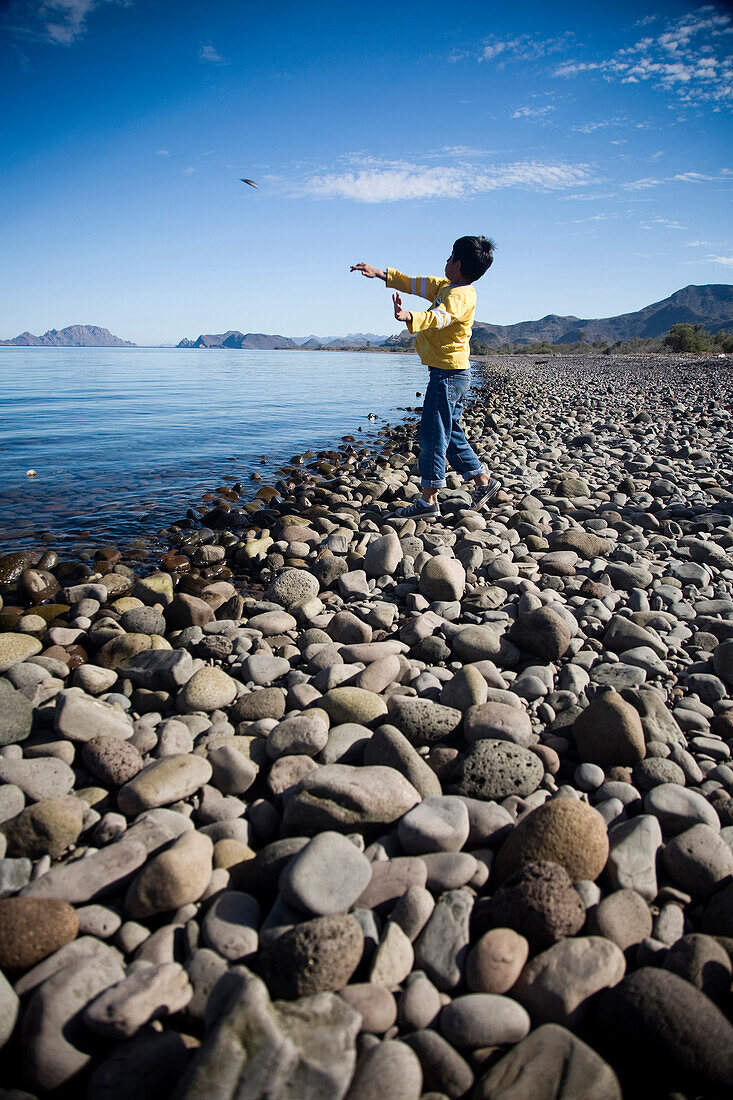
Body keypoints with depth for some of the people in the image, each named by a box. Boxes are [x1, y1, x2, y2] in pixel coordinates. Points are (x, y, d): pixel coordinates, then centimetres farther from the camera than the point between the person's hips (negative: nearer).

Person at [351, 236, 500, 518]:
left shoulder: (459, 295, -18)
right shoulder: (446, 287, 14)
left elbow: (440, 317, -39)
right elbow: (416, 284, 24)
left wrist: (410, 317, -57)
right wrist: (380, 273, 23)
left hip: (448, 373, -10)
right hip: (452, 372, 10)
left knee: (432, 434, -9)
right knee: (451, 434, 16)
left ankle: (428, 500, -6)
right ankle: (483, 482, 24)